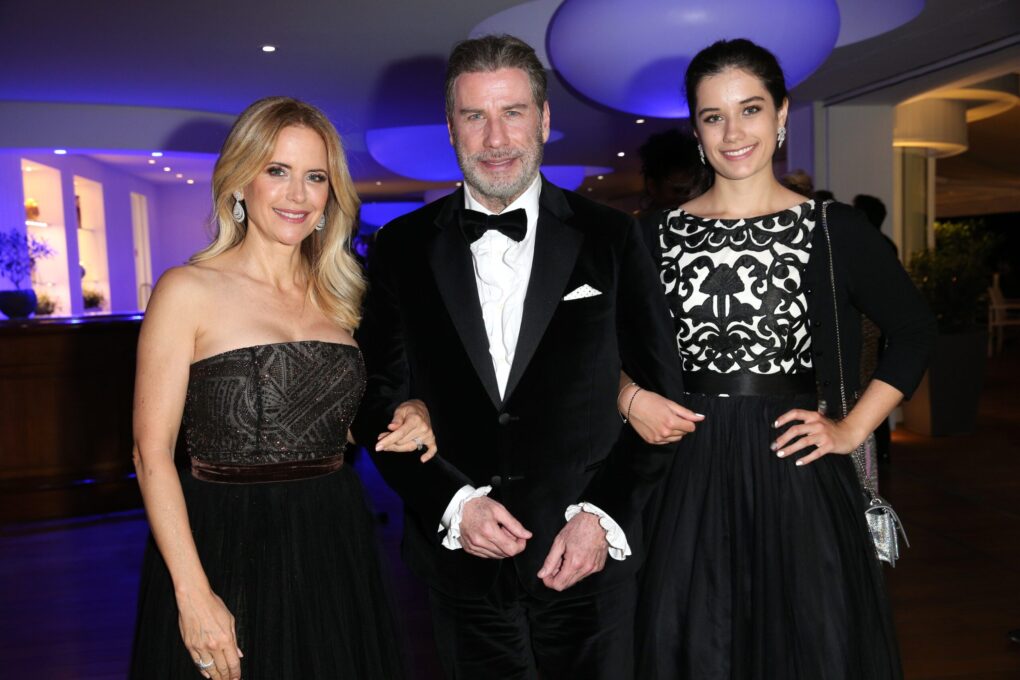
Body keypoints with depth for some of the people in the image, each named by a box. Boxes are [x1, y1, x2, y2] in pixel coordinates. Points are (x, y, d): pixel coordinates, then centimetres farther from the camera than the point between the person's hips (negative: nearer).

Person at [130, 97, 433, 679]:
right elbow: (153, 452, -10)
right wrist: (193, 593, -16)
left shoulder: (337, 294, 8)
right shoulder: (188, 291, -7)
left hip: (336, 550, 5)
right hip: (227, 551, -4)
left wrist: (410, 418, -2)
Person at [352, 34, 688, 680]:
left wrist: (606, 517, -9)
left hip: (589, 561, 0)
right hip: (462, 563, 1)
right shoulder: (402, 248, 1)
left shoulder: (612, 237, -2)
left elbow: (661, 393, 0)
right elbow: (380, 401, 2)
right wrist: (451, 503, -10)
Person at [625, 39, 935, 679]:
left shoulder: (832, 229, 0)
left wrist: (853, 428, 1)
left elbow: (915, 330, 8)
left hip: (798, 473, -1)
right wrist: (631, 397, -6)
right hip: (693, 477, 1)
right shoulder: (660, 235, 4)